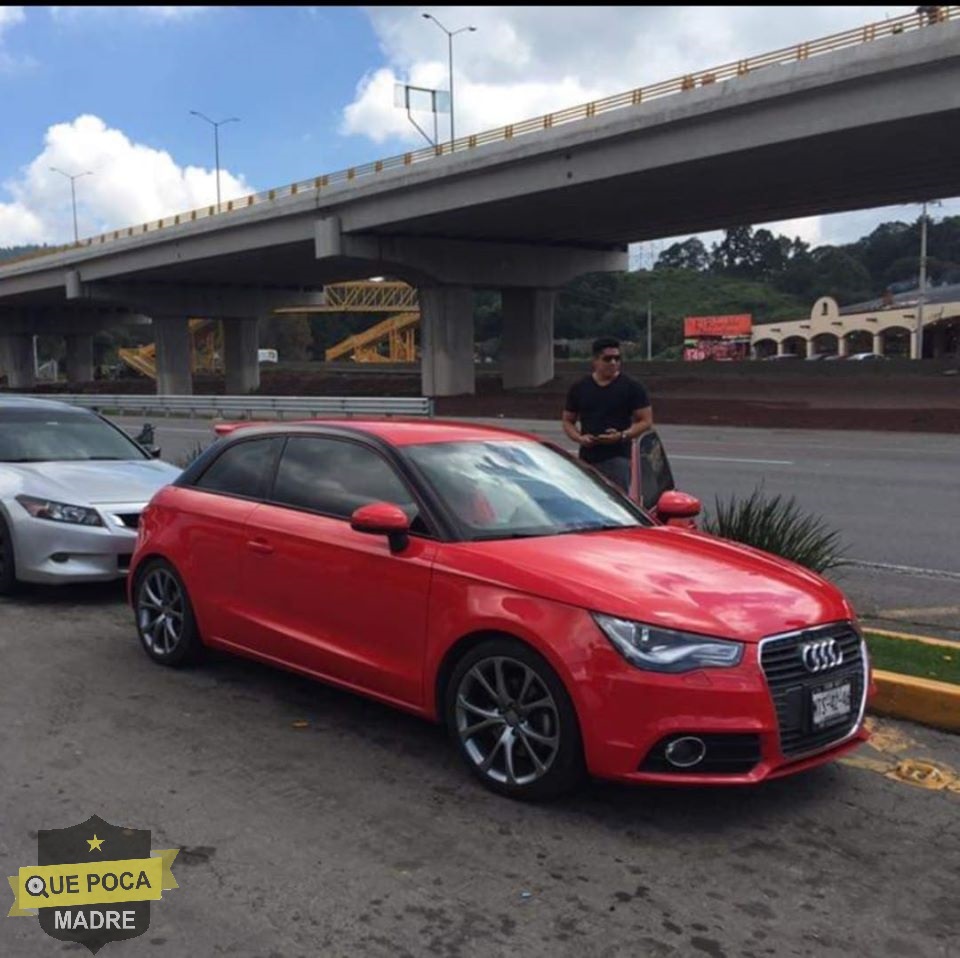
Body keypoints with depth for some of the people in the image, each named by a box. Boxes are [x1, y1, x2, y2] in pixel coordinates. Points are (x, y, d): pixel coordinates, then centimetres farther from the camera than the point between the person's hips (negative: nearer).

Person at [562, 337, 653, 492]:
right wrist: (579, 437, -5)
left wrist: (622, 435, -16)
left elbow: (646, 421, -1)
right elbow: (568, 421, 16)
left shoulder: (631, 388, 1)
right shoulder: (579, 388, 10)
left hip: (618, 457, -4)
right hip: (587, 458, 4)